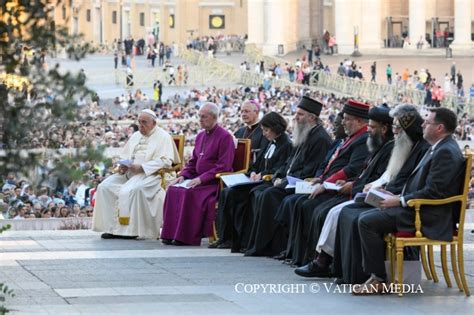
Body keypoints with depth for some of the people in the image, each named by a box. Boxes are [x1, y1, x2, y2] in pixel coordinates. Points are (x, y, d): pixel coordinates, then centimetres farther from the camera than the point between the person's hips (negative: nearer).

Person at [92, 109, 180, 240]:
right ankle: (111, 227, -16)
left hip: (149, 174, -8)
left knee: (129, 191, -35)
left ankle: (129, 230, -27)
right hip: (129, 172, 8)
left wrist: (141, 167, -20)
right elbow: (125, 156, 26)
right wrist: (122, 166, 0)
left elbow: (166, 160, -12)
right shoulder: (135, 136, 23)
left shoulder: (163, 137, 0)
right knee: (104, 187, -14)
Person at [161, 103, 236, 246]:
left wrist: (201, 179, -21)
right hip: (199, 179, 8)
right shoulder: (201, 136, 16)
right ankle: (171, 233, -15)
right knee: (173, 190, -14)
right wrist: (183, 175, 3)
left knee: (190, 193, -30)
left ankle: (186, 236, -25)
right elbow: (193, 162, 23)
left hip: (215, 182, -8)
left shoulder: (225, 137, -9)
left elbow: (224, 167, -16)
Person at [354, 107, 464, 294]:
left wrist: (400, 201, -15)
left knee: (367, 222, -18)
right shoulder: (439, 149, 18)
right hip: (420, 209, 11)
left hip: (430, 217, -11)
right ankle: (375, 274, 2)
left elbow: (433, 192, -22)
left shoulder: (446, 152, -16)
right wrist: (397, 196, 9)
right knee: (367, 217, 7)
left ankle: (378, 280, -12)